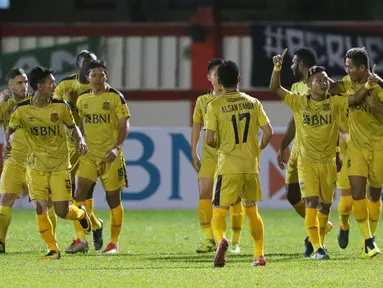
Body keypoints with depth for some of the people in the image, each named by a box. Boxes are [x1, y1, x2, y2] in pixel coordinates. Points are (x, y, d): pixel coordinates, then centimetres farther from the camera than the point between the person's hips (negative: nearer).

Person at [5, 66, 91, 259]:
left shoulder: (60, 106, -7)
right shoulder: (22, 109, -10)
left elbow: (72, 126, 9)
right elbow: (10, 129, 6)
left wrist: (80, 140, -10)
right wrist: (7, 143, -14)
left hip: (60, 165, 0)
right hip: (36, 167, 0)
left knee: (61, 211, -4)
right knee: (40, 209, -10)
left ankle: (81, 214, 32)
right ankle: (53, 249, 4)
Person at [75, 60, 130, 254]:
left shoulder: (115, 97, -5)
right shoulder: (82, 99, 9)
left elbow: (124, 126, -8)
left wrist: (116, 147, -20)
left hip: (110, 156, -4)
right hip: (88, 154, 4)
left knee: (113, 198, 3)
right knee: (79, 193, -11)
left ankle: (114, 243, 13)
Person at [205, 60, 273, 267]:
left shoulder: (215, 106, -5)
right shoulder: (253, 103, 5)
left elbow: (209, 140, -9)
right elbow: (268, 132, 2)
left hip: (228, 166, -3)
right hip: (251, 165, 3)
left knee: (219, 211, -1)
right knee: (252, 211, 18)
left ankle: (220, 239, -31)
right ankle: (259, 255, 16)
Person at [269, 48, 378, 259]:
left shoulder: (334, 103, 0)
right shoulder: (299, 103, -3)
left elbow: (356, 98, -12)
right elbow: (275, 88, -7)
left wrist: (368, 85, -30)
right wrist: (277, 68, -23)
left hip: (328, 162, 2)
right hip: (307, 161, -2)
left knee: (325, 204, 11)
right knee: (311, 202, -14)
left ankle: (320, 243, 30)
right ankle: (317, 248, -18)